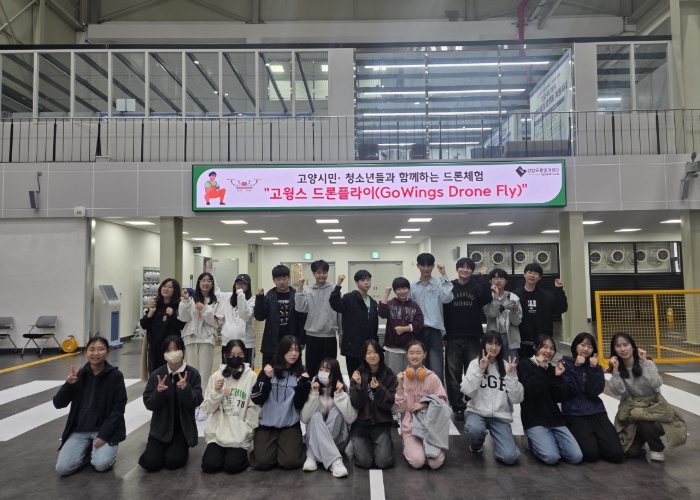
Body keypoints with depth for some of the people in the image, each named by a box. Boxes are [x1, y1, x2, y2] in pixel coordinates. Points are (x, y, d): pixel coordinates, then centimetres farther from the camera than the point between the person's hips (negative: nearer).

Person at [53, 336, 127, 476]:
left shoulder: (115, 375, -10)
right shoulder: (79, 374, 0)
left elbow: (118, 409, -9)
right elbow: (58, 404, 0)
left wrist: (104, 434, -17)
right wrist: (69, 384, -17)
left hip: (105, 429, -3)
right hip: (79, 430, 3)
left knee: (102, 464, -25)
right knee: (63, 468, -16)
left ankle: (96, 450, 8)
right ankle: (87, 449, 13)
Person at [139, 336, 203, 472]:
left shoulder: (193, 374, -9)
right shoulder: (156, 375, -4)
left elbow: (196, 402, -14)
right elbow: (148, 404, -6)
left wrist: (186, 389, -33)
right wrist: (158, 392, -27)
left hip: (183, 427, -2)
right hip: (161, 426, 2)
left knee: (172, 462, -16)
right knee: (151, 463, -10)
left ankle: (182, 448, 19)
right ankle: (155, 447, 24)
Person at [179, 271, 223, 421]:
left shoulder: (216, 302, 4)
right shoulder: (191, 299, 3)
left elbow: (217, 322, -2)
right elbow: (183, 318, -5)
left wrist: (204, 310, -13)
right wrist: (185, 301, -15)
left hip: (207, 339, -1)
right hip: (191, 338, 1)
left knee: (204, 372, 1)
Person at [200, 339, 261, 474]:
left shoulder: (252, 376, -5)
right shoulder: (216, 376, 1)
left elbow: (254, 408, -6)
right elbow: (207, 409, 2)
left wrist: (246, 430, -11)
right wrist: (216, 392, -14)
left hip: (240, 434, -2)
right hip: (218, 432, 2)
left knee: (232, 466, -16)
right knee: (209, 465, -12)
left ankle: (241, 454, 16)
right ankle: (221, 452, 19)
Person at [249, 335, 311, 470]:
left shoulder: (301, 374, 1)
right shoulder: (268, 371, -1)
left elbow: (299, 404, -5)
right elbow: (256, 399, -7)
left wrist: (304, 383, -16)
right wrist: (265, 378, -19)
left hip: (290, 425, 0)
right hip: (266, 424, 0)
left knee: (290, 462, -19)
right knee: (262, 462, -16)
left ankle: (296, 444, 15)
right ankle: (274, 447, 17)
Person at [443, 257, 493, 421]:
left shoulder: (477, 287, 4)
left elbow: (487, 300, -16)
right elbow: (441, 311, 1)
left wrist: (484, 280, -24)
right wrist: (442, 335, -2)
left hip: (473, 338, 0)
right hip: (453, 339, 0)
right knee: (454, 374, 4)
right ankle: (458, 407, 14)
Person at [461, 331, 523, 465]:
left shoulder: (507, 366, 3)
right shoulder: (475, 364, 0)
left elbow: (517, 399, -5)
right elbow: (468, 392, -14)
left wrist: (511, 375, -16)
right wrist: (480, 370, -19)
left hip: (501, 416, 1)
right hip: (477, 412, 0)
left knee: (509, 457, -21)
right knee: (475, 429, -36)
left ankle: (497, 440, 14)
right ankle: (476, 445, 1)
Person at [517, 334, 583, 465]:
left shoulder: (553, 369, 14)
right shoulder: (525, 364, -1)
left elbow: (561, 398, 4)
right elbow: (531, 389, -17)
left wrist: (558, 377, -7)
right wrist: (540, 369, -11)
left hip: (555, 419, 5)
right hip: (534, 420, -5)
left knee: (576, 457, -11)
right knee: (551, 457, -24)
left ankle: (550, 442, 14)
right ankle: (533, 442, 6)